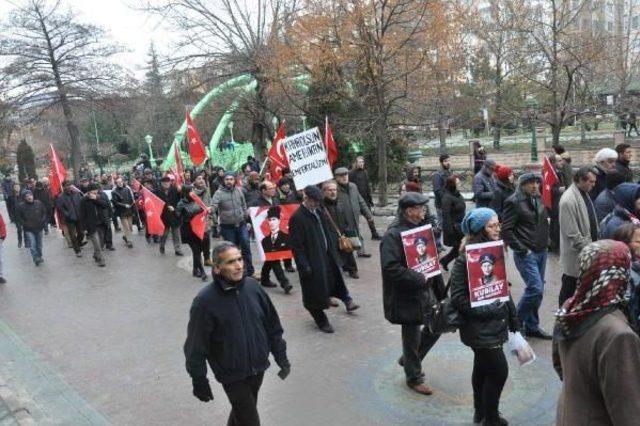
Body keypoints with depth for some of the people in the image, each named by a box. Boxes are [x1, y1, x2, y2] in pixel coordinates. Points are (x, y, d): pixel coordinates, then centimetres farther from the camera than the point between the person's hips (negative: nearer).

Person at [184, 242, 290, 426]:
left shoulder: (253, 286, -8)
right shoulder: (205, 301, -20)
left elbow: (272, 324, 3)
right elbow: (196, 346, -12)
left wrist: (281, 357, 6)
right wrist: (199, 381, -8)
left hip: (258, 368, 5)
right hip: (232, 375, -4)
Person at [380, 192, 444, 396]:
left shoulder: (421, 228, 6)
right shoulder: (393, 234, -20)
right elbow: (390, 268, -28)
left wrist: (437, 285, 10)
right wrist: (418, 279, -23)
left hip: (426, 289, 8)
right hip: (407, 295, -8)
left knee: (436, 326, 16)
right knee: (412, 336, 8)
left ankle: (409, 359, 38)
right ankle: (414, 377, 31)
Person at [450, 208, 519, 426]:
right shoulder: (465, 259, -21)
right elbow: (458, 297, -20)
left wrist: (512, 317, 12)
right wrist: (486, 311, -22)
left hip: (495, 324, 8)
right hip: (481, 328, -7)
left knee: (483, 367, 21)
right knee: (499, 371, 1)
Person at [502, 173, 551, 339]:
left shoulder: (538, 199, 10)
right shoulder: (514, 202, -11)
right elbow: (506, 230, -13)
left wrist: (546, 241, 11)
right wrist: (522, 249, -14)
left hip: (541, 251, 7)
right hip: (526, 254, -7)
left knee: (537, 289, 10)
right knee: (535, 289, -12)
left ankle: (532, 326, 24)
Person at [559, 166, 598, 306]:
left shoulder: (584, 193, 7)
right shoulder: (569, 199, -23)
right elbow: (572, 233, -22)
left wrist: (592, 244, 12)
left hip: (586, 248, 9)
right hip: (576, 252, -9)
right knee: (570, 287, 4)